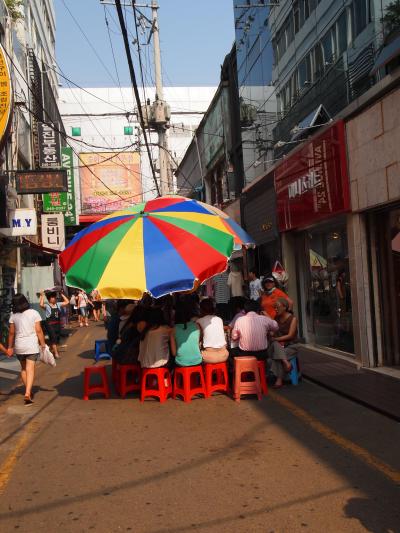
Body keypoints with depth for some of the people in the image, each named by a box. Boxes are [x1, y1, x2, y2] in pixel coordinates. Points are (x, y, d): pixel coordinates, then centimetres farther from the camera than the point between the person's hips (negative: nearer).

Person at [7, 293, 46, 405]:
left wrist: (10, 347, 12)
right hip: (32, 345, -2)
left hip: (19, 346, 3)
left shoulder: (13, 315, 1)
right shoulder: (34, 313, -4)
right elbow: (38, 330, -6)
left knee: (23, 368, 18)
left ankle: (28, 391, 26)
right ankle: (28, 393, -18)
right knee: (30, 369, -4)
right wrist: (43, 344, 1)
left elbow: (11, 332, 3)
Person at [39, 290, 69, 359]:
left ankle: (51, 351, 32)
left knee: (57, 339, 13)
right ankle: (56, 353, -10)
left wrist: (62, 294, 5)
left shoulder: (58, 304, 7)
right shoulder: (47, 306, -9)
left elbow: (67, 302, 6)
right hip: (50, 324, -6)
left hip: (58, 324, 6)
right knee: (53, 338, -12)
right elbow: (41, 304, -30)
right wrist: (42, 296, -24)